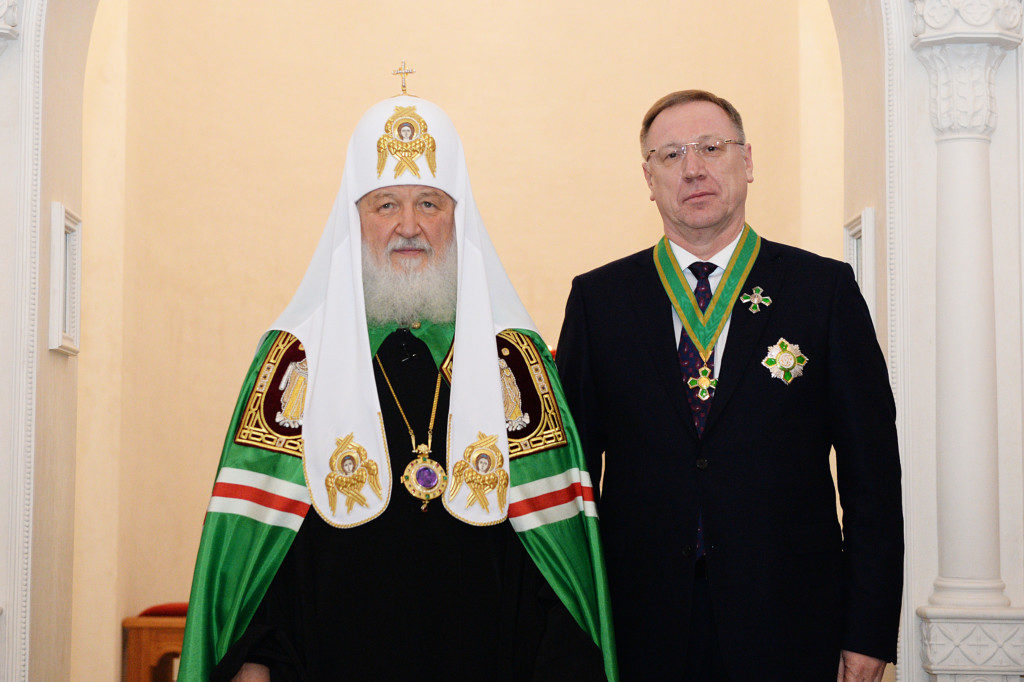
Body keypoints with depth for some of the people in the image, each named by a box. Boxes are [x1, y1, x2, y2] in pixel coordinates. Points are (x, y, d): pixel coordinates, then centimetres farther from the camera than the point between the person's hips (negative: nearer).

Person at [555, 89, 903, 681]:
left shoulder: (826, 288, 1)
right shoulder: (597, 298, 4)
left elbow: (872, 469, 0)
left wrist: (870, 630, -4)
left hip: (787, 629, -1)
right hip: (640, 628, 1)